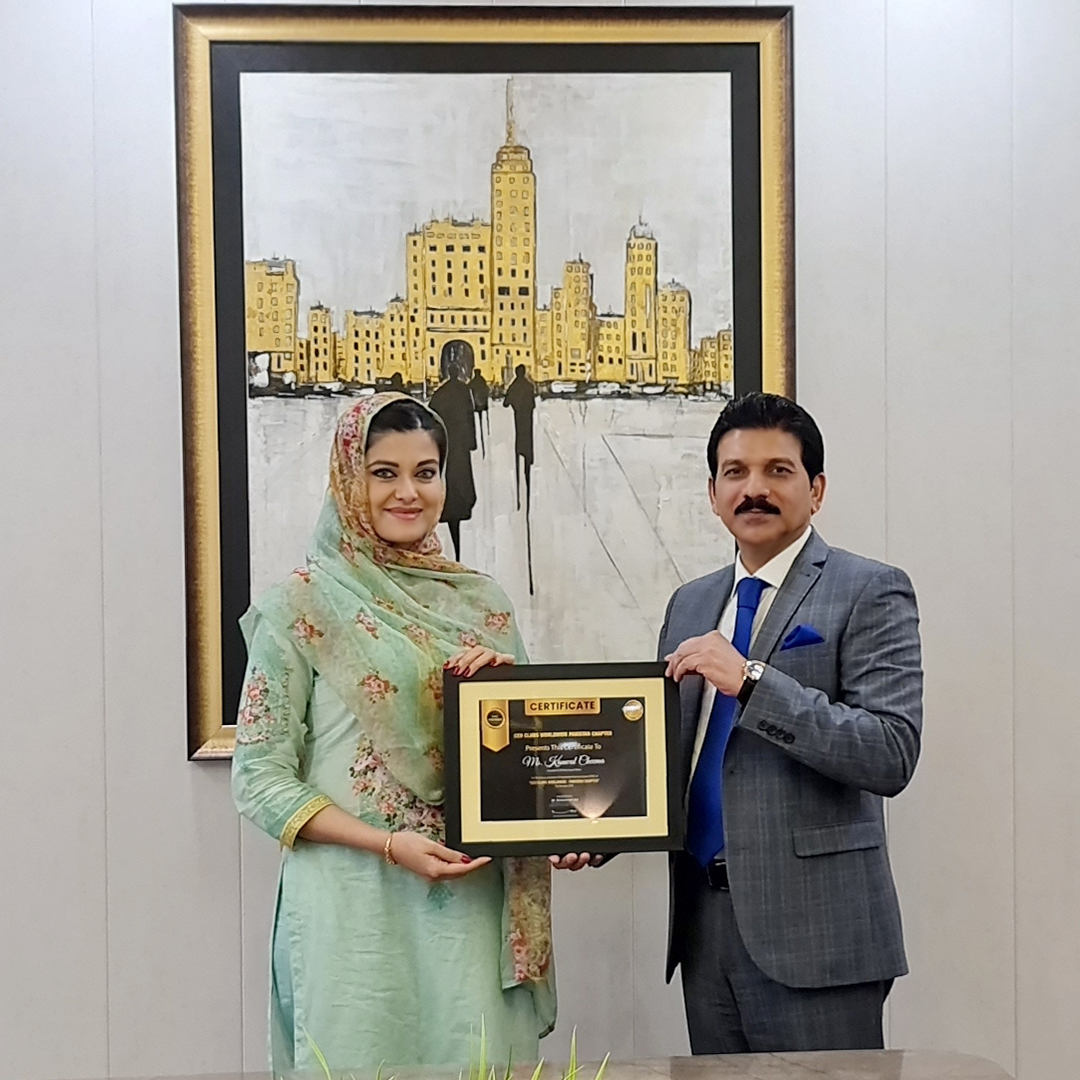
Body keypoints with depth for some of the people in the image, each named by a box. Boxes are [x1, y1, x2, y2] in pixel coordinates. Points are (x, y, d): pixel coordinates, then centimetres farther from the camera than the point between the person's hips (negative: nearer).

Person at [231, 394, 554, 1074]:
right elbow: (260, 777, -5)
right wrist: (390, 844, -16)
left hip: (473, 895, 4)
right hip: (354, 897, -3)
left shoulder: (482, 602, 9)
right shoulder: (303, 605, -4)